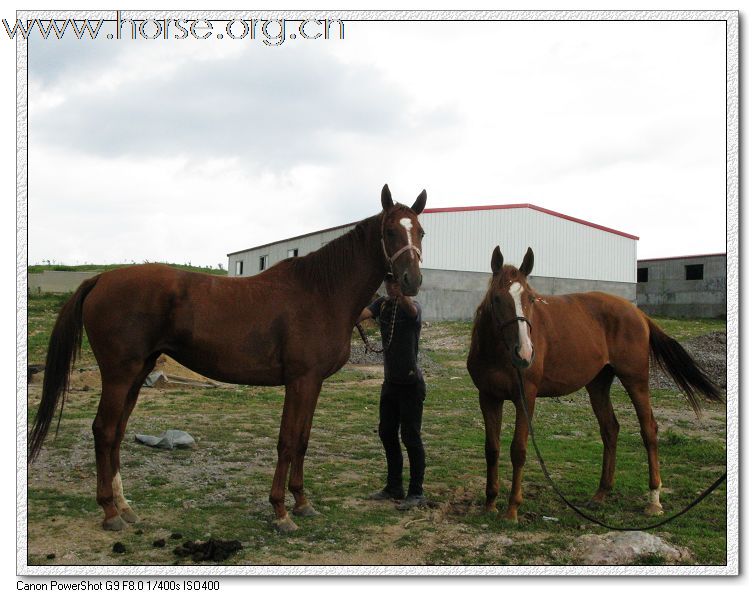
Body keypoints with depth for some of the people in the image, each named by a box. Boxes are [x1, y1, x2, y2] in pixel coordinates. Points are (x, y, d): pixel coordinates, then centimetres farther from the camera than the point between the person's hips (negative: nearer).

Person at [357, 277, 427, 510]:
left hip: (410, 383, -7)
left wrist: (400, 293, -59)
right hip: (390, 381, 7)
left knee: (411, 436, -3)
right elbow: (360, 315, -15)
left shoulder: (413, 308, -14)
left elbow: (411, 310, -39)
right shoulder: (382, 303, 3)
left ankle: (417, 492, 6)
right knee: (387, 433, 14)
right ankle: (394, 487, 28)